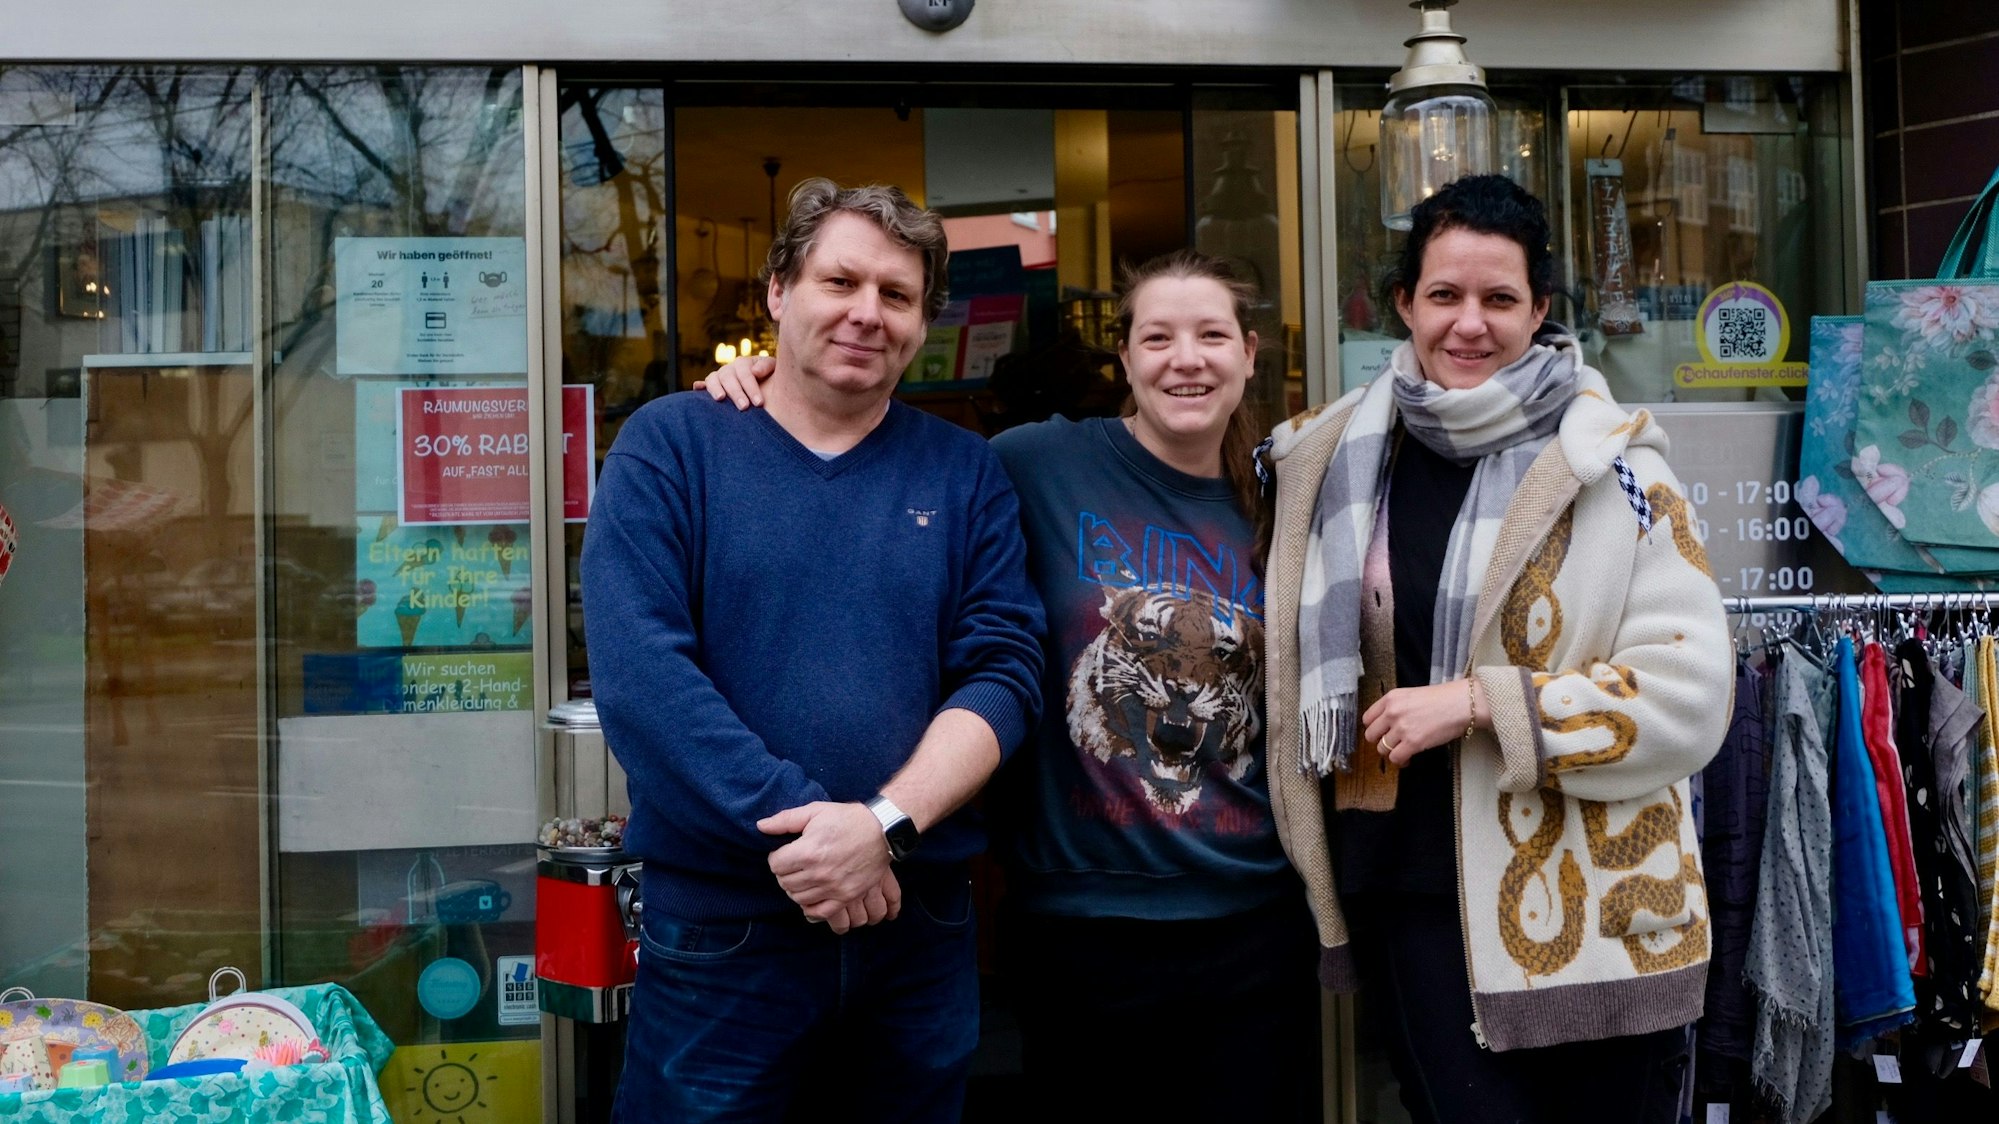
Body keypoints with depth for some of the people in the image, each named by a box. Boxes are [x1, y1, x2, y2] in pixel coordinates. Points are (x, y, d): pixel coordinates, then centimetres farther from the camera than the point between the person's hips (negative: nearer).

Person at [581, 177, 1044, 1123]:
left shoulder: (964, 473, 6)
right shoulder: (669, 445, -1)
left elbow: (1004, 671, -3)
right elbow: (638, 667, -12)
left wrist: (885, 824, -18)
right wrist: (796, 826, -18)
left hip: (921, 922, 3)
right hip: (717, 923, -2)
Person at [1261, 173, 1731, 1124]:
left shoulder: (1613, 468, -7)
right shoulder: (1339, 459, 4)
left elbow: (1688, 697, -12)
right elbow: (1314, 658, 22)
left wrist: (1478, 703, -17)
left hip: (1591, 913, -2)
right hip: (1411, 895, 3)